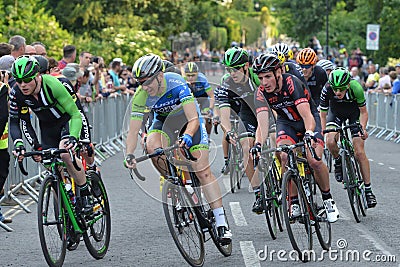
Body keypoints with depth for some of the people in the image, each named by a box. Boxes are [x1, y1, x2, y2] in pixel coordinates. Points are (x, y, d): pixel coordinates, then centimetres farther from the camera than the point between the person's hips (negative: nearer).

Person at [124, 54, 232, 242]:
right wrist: (129, 155, -38)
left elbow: (193, 120, -40)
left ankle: (221, 223, -10)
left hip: (188, 117, -3)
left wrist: (187, 136, -59)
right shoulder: (140, 97, -26)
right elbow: (133, 130, -23)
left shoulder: (176, 83, -35)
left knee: (202, 170, -12)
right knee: (152, 147, -32)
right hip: (164, 119, 3)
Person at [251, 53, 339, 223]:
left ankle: (328, 199, 5)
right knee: (284, 157, -25)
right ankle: (295, 203, -13)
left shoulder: (292, 83, -32)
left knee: (315, 161, -21)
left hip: (308, 119, -3)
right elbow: (262, 122, -30)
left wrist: (309, 134, -59)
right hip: (286, 122, 3)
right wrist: (258, 144, -48)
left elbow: (307, 115, -40)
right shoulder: (261, 93, -21)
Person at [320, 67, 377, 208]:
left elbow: (363, 112, -18)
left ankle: (368, 189, -2)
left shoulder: (356, 88, -34)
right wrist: (323, 133, -29)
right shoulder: (327, 90, -31)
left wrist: (363, 128, -32)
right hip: (336, 112, 1)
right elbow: (323, 115, -17)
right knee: (330, 142, -27)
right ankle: (338, 162, 6)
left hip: (354, 113, -1)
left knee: (359, 152, -10)